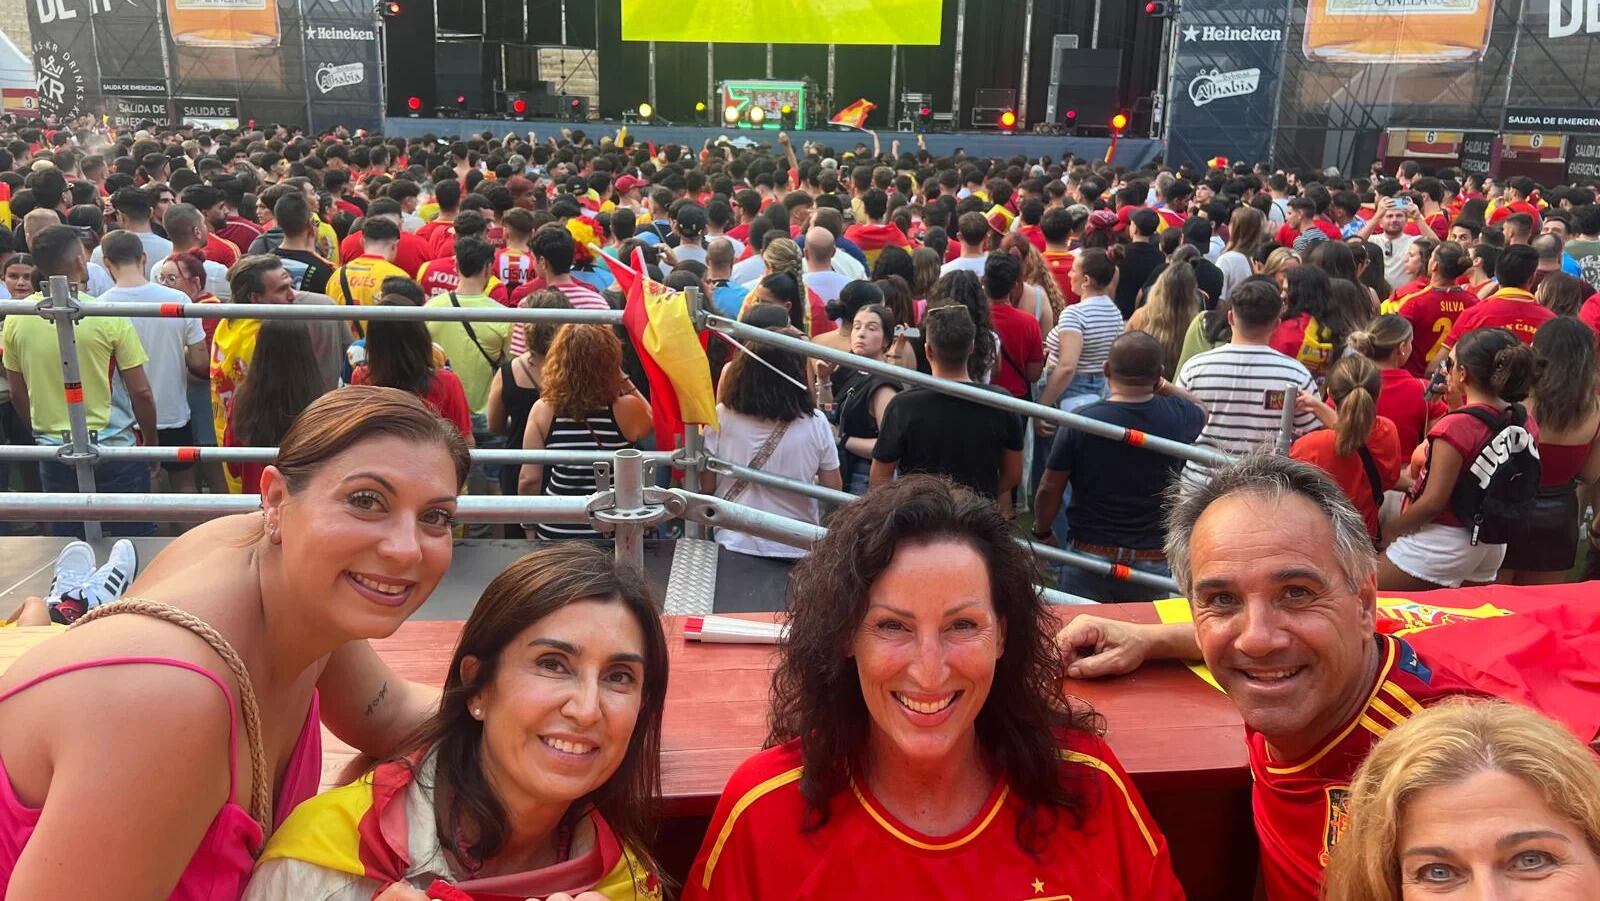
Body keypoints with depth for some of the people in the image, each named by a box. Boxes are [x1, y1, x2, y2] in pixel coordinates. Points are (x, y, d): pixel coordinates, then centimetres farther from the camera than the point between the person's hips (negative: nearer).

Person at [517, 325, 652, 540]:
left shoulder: (543, 410, -9)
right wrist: (624, 380, 4)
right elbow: (652, 420, 11)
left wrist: (530, 528, 8)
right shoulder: (626, 409, -13)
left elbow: (529, 480, -6)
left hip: (555, 532, 2)